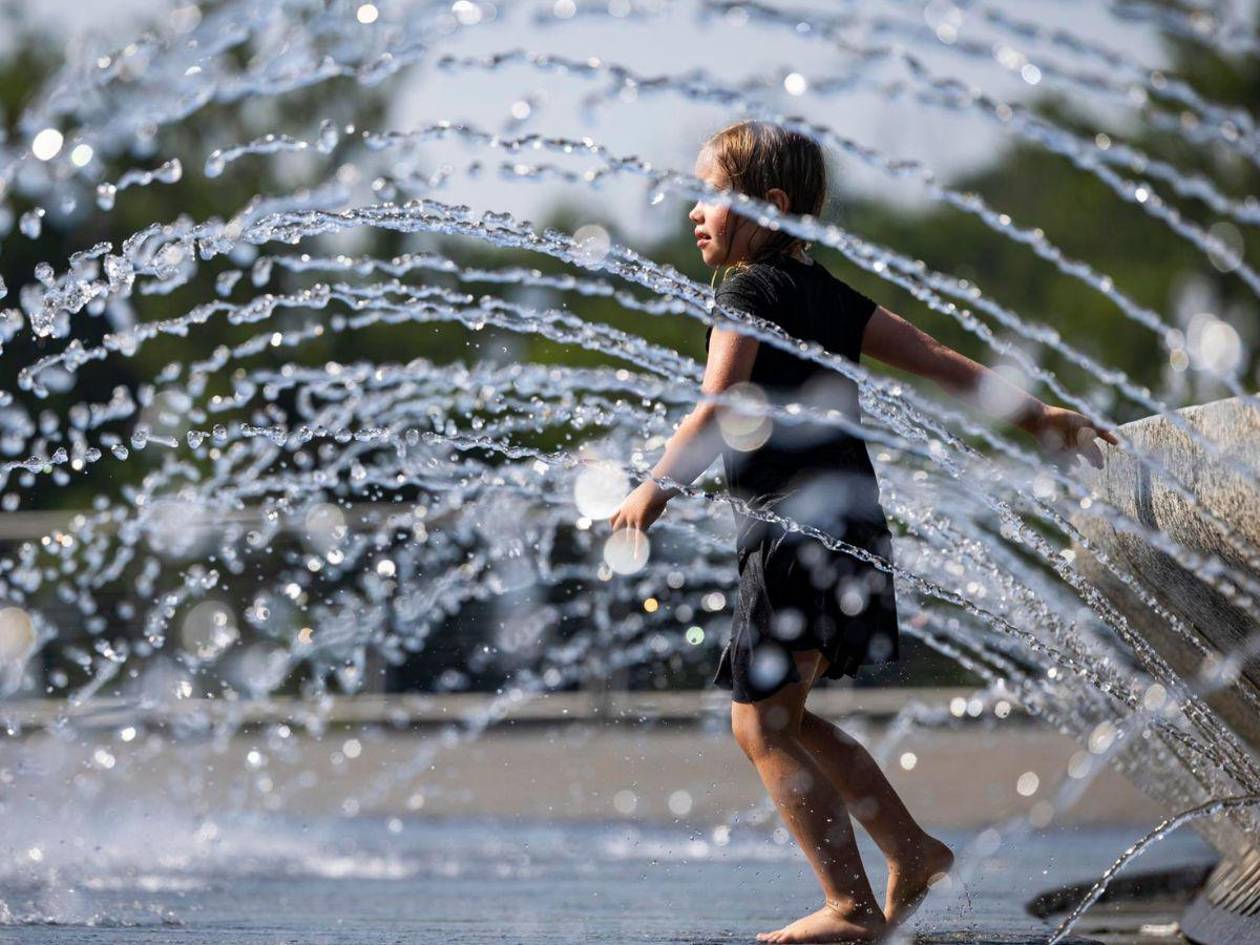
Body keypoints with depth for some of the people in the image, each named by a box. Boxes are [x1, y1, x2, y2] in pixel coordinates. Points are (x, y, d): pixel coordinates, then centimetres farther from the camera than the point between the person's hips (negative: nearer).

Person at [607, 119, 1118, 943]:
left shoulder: (750, 289, -8)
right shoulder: (828, 294, 16)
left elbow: (720, 413, -19)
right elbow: (937, 358, 17)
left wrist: (657, 488, -12)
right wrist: (1035, 414, 22)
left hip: (797, 528, -9)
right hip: (849, 525, 9)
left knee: (762, 722, -4)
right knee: (783, 718, 18)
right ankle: (914, 851, 20)